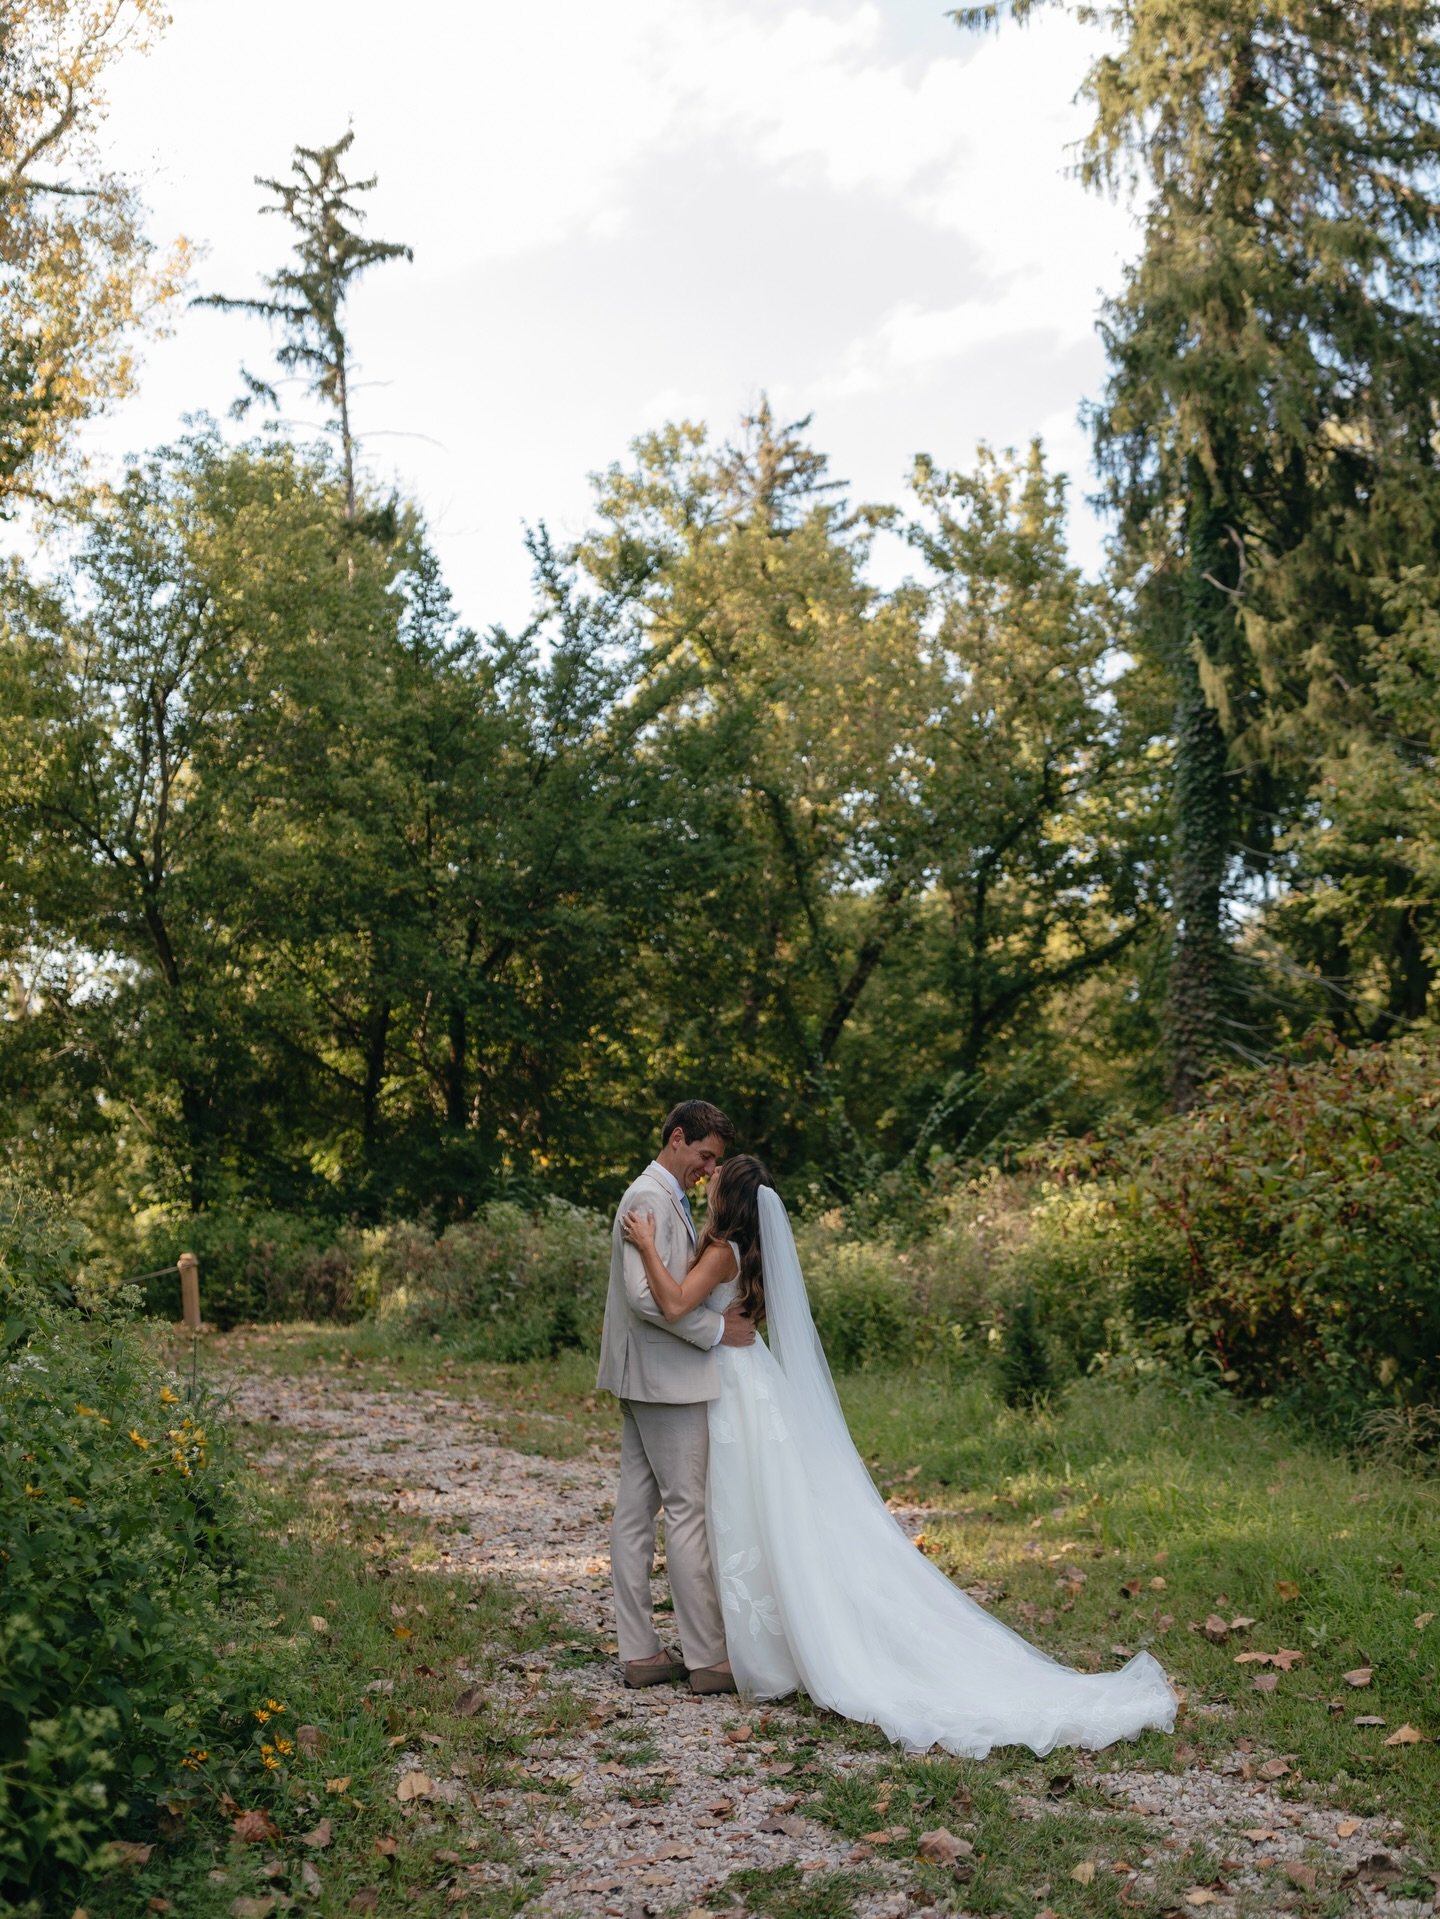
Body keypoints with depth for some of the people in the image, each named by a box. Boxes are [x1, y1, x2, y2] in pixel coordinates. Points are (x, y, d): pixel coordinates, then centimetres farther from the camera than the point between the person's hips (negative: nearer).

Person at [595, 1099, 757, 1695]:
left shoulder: (664, 1197, 18)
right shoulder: (651, 1199, -16)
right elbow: (645, 1295, -25)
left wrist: (720, 1312, 8)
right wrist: (716, 1329, -18)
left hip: (647, 1380, 10)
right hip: (667, 1378, -10)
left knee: (635, 1511, 9)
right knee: (689, 1511, -5)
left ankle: (640, 1652, 14)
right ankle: (707, 1658, 0)